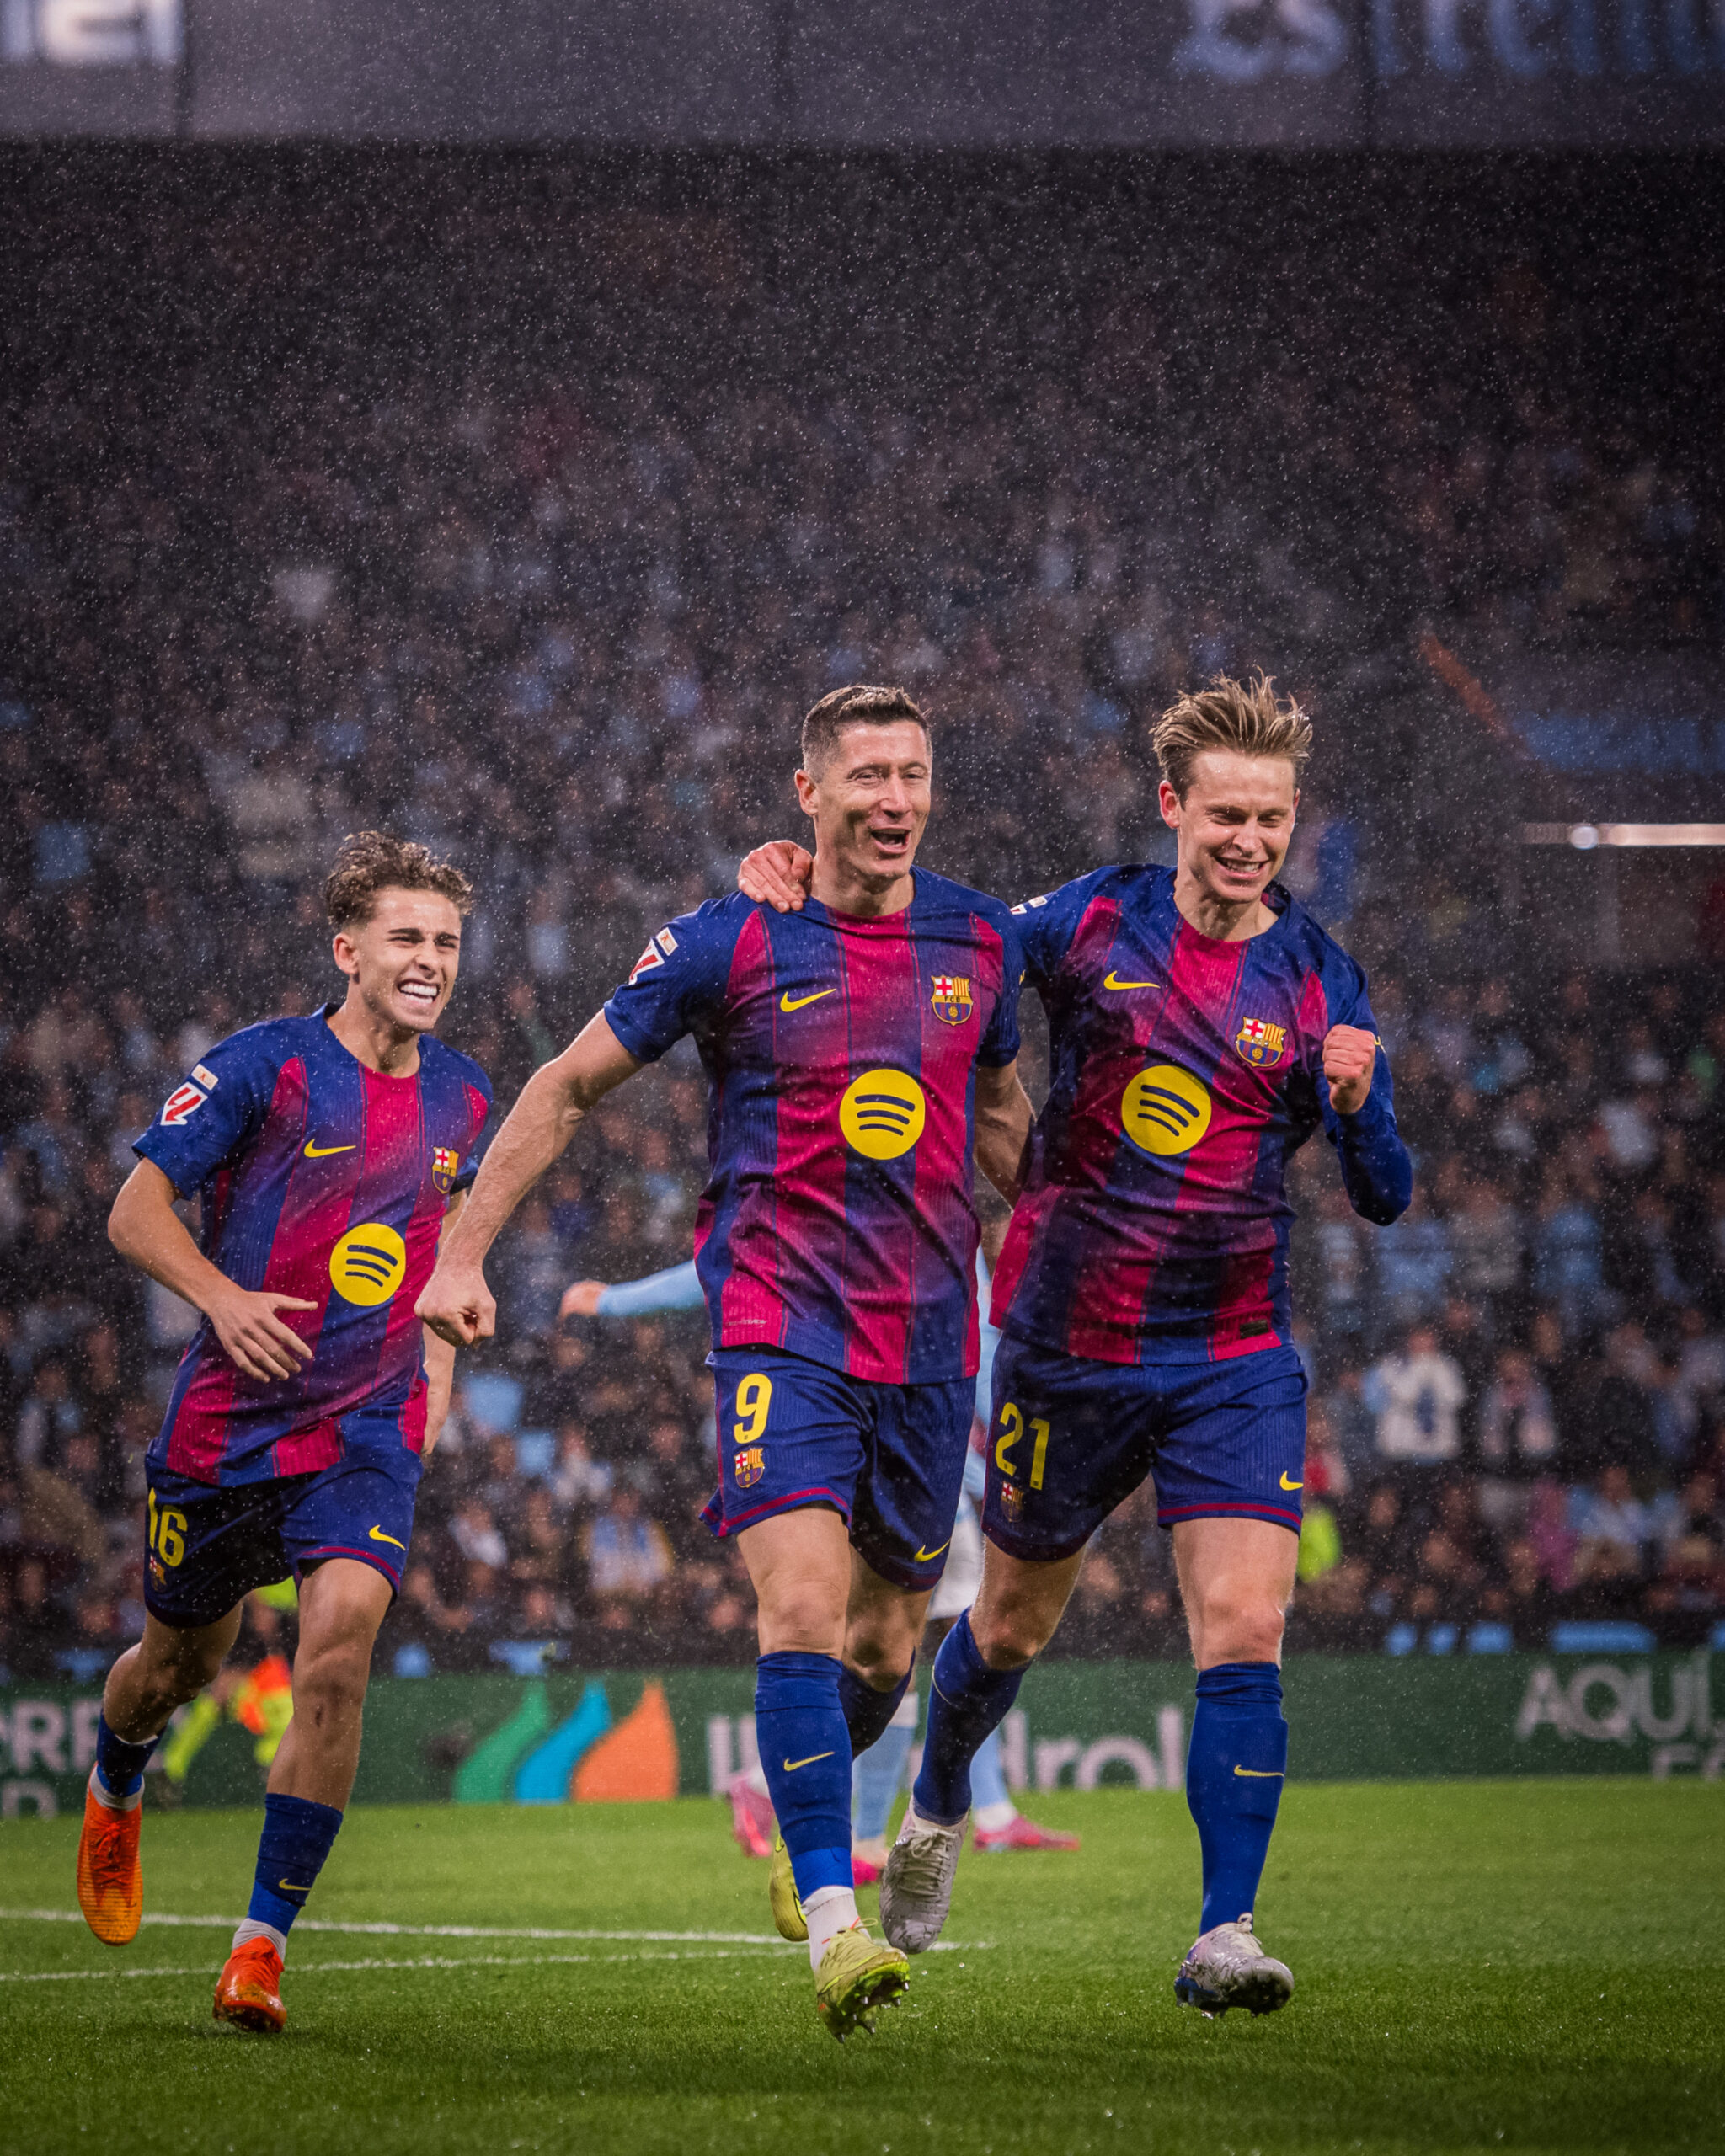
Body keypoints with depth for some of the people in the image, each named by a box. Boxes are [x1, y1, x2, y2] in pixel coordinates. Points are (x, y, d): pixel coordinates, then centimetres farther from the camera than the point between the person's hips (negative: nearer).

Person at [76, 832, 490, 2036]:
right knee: (182, 1662, 14)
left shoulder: (461, 1098, 5)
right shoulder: (261, 1067, -10)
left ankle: (264, 1944, -16)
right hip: (227, 1426, -2)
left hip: (369, 1430, 2)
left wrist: (438, 1359, 13)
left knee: (340, 1642, -21)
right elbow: (137, 1212, -9)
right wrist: (222, 1296, -26)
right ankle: (115, 1799, 52)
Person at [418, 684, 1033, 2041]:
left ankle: (802, 1827, 40)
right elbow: (567, 1088, 5)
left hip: (931, 1340, 4)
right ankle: (832, 1926, -21)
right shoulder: (731, 946, -5)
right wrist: (465, 1252, 3)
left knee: (885, 1644, 10)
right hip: (781, 1327, -4)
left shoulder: (981, 942, 6)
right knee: (802, 1605, -21)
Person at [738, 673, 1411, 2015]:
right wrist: (801, 885, -7)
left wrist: (1355, 1103, -25)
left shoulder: (1321, 981, -3)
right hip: (1070, 1339, 1)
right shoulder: (1091, 923, -3)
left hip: (1236, 1358, 0)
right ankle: (940, 1808, 45)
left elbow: (1385, 1197, -3)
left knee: (1245, 1634, -16)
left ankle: (1225, 1934, -13)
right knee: (1013, 1621, 16)